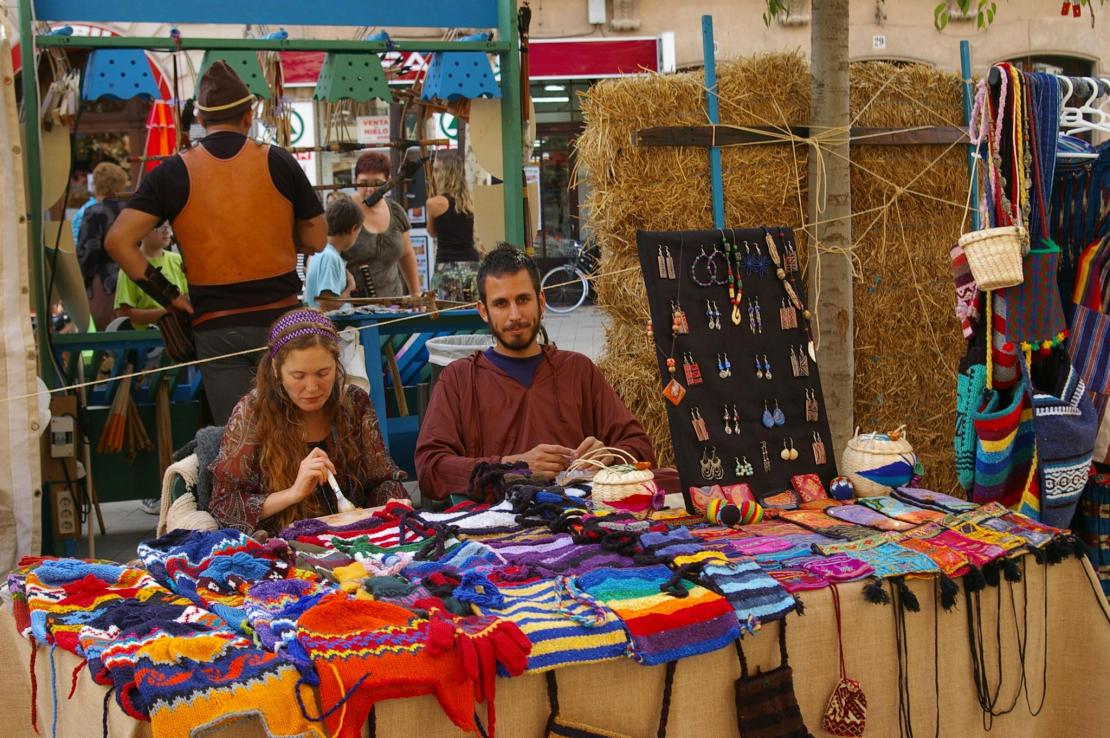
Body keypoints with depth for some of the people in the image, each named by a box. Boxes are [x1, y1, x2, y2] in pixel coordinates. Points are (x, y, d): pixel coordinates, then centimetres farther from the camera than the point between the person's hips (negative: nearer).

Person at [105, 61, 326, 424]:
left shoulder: (173, 173, -3)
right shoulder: (278, 162, -3)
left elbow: (118, 240, -9)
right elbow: (316, 240, 3)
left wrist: (167, 295, -3)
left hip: (216, 326, 0)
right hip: (280, 319, 0)